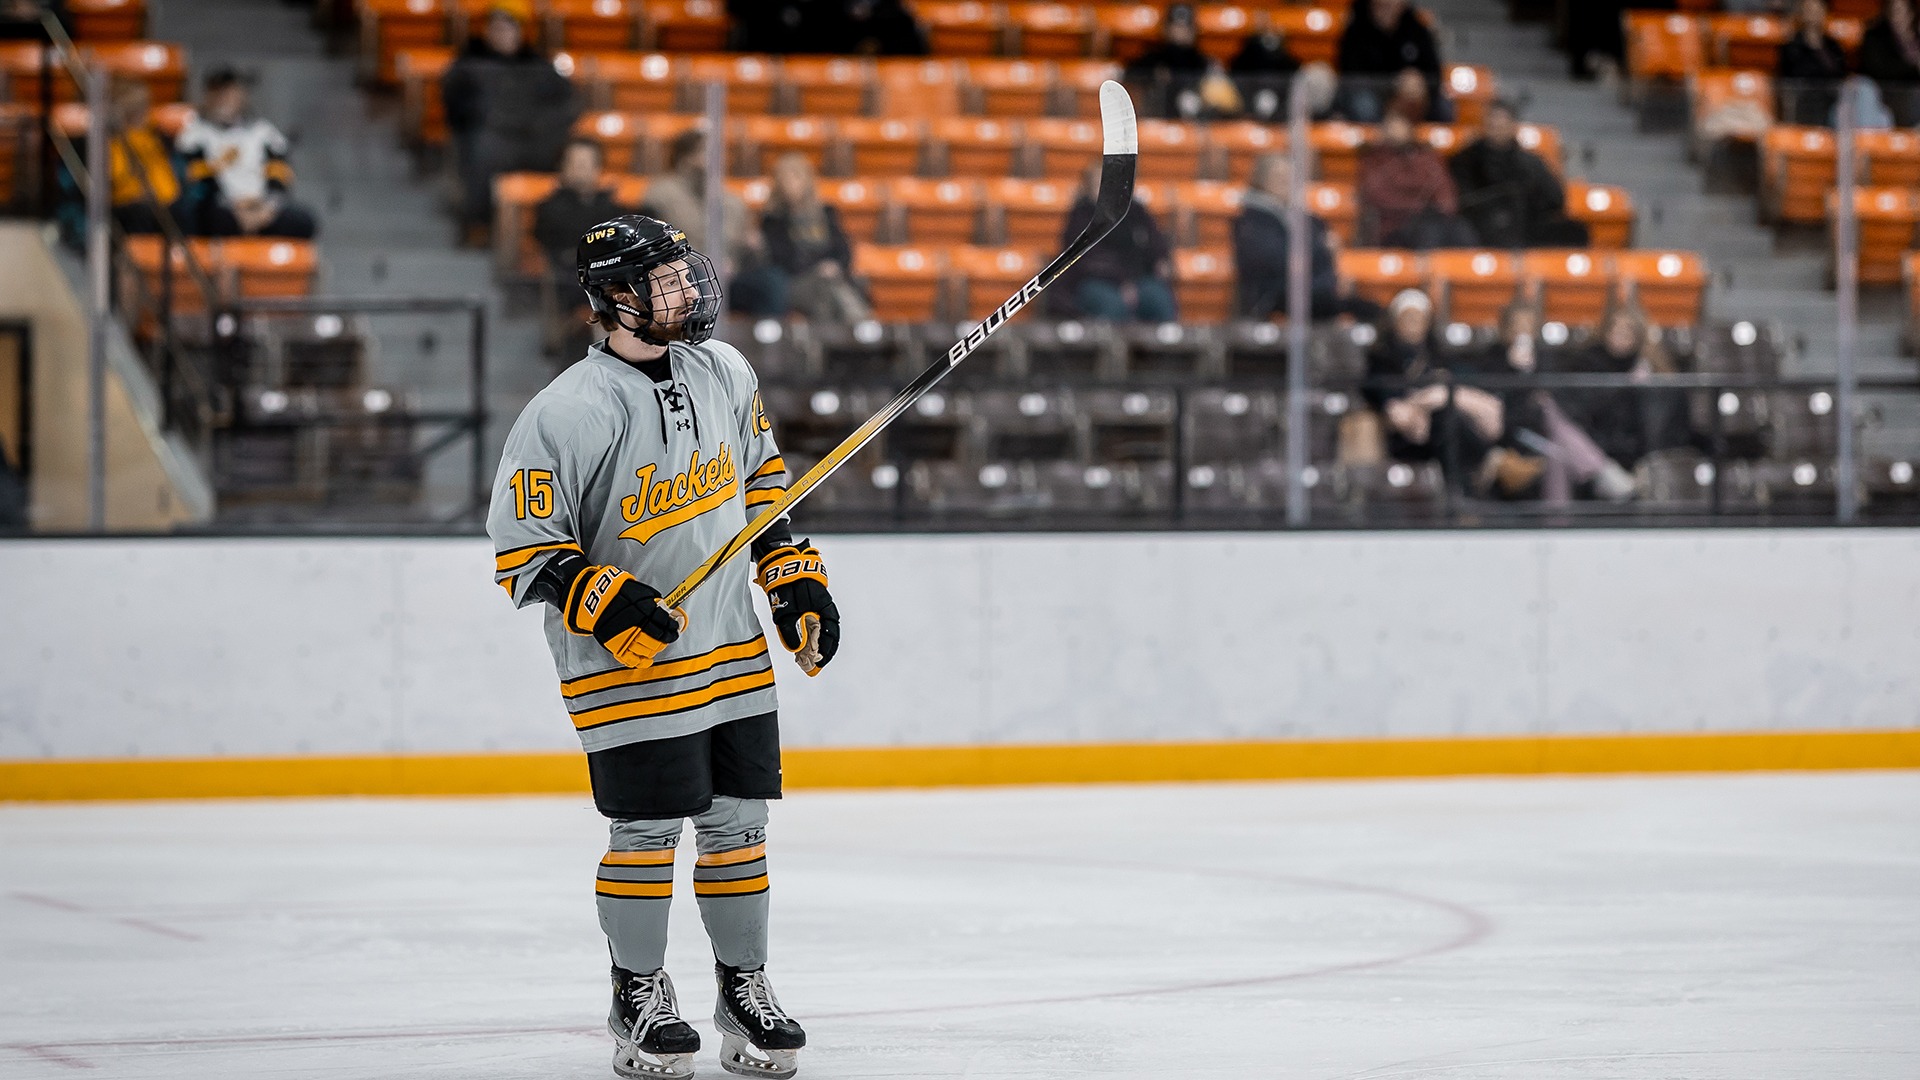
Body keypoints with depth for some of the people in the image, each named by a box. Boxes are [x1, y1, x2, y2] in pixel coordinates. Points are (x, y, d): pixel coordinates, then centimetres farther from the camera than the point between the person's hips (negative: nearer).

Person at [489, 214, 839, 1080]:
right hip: (626, 659, -6)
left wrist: (795, 576, 13)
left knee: (737, 823, 8)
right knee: (649, 831, -3)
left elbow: (761, 478, 19)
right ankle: (638, 998, 14)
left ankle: (744, 987, 22)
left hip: (732, 648, 6)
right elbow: (522, 546, -14)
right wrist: (603, 601, -26)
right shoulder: (568, 413, -18)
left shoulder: (724, 373, 3)